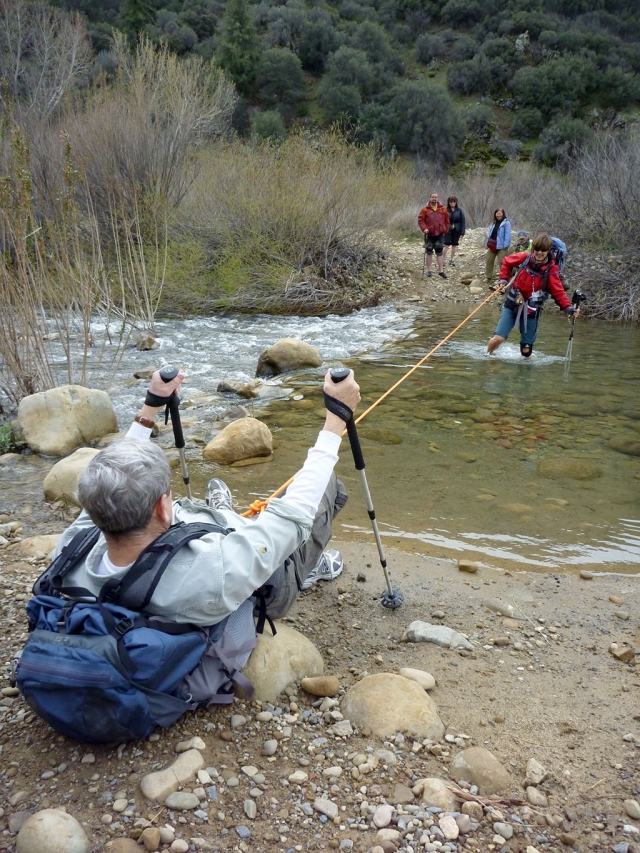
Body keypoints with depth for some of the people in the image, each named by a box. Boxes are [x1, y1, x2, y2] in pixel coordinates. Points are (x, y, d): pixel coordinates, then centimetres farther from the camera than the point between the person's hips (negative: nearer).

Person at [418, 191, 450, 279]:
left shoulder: (443, 209, 5)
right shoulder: (425, 210, -2)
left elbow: (447, 221, 12)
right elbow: (421, 220, -4)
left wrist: (445, 230, 5)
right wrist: (424, 228, -17)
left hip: (440, 234, 1)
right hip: (429, 234, -1)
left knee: (439, 253, 2)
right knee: (429, 253, 6)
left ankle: (441, 271, 5)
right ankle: (429, 270, 14)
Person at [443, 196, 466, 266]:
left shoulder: (459, 210, 0)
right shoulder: (446, 210, -4)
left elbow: (463, 221, 2)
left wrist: (462, 232, -3)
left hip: (456, 231, 2)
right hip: (448, 230, -2)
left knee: (454, 245, 9)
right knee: (446, 245, -10)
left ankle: (451, 259, 21)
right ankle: (443, 259, -2)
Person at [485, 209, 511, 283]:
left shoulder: (506, 223, -7)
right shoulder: (493, 223, 17)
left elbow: (507, 235, -14)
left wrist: (506, 245, -21)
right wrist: (488, 243, 14)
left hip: (501, 247, -8)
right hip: (492, 246, 8)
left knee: (502, 262, -6)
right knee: (489, 261, 12)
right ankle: (488, 277, 23)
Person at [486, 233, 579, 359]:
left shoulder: (551, 269, -9)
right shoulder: (524, 258, -4)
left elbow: (558, 292, -13)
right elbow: (507, 262, 14)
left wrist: (568, 308, -27)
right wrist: (503, 279, 2)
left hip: (531, 310, -1)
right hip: (512, 305, 1)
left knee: (526, 350, 4)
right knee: (498, 338, -8)